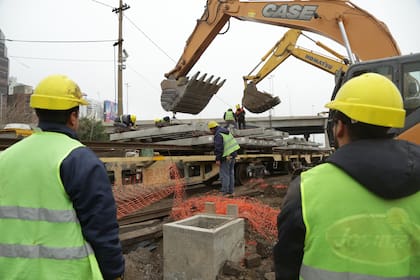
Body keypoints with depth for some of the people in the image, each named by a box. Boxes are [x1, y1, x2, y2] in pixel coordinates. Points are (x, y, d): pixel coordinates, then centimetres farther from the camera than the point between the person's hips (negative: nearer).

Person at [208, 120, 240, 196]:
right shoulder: (226, 131, 12)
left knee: (224, 174, -1)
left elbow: (219, 148, -23)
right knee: (230, 173, 12)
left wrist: (218, 159, -19)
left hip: (226, 157, -9)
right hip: (233, 154, 9)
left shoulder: (218, 135, -17)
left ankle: (225, 192, 2)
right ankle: (231, 191, 17)